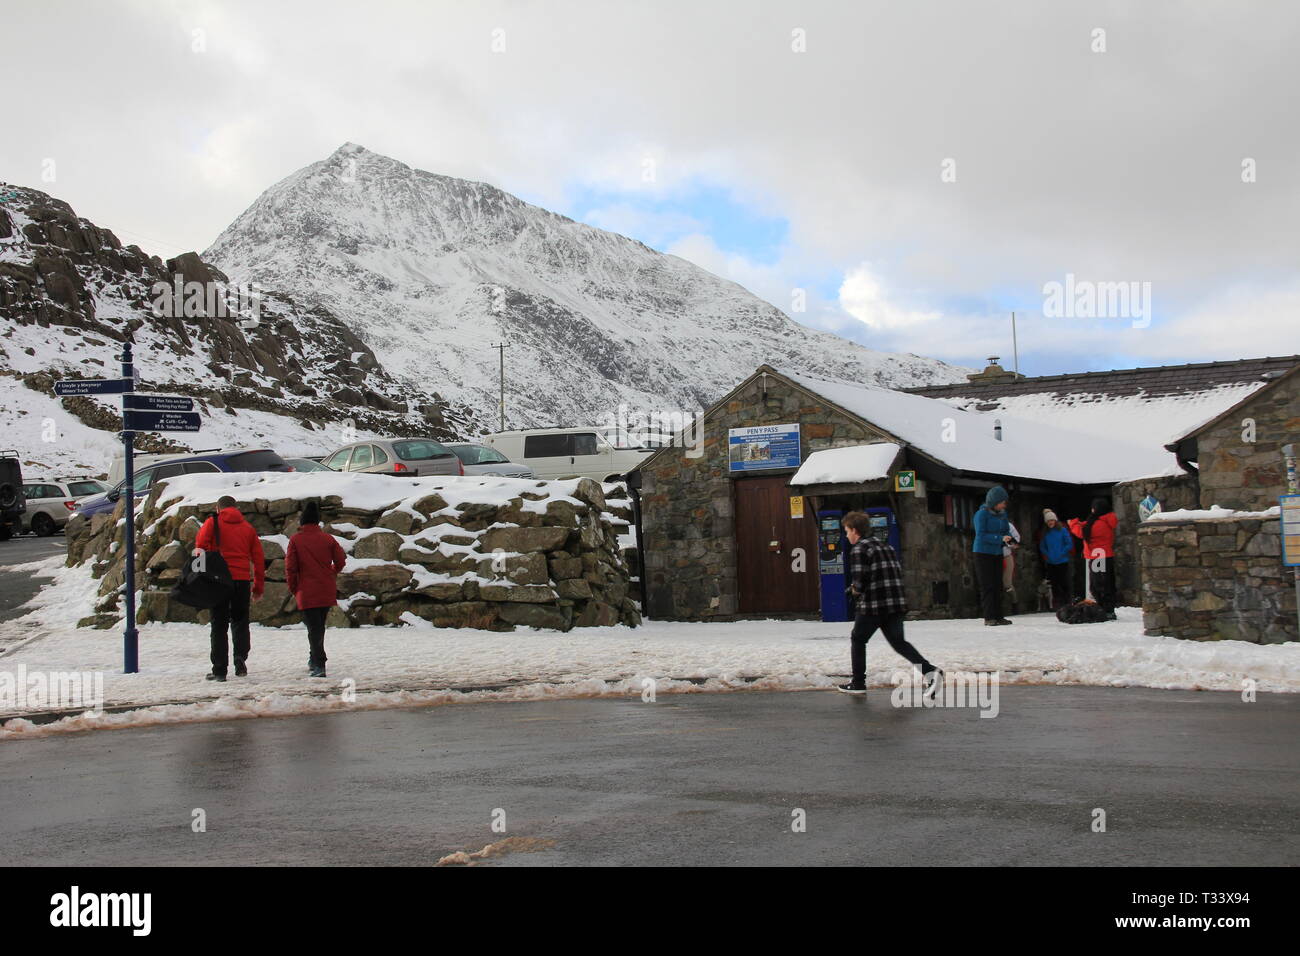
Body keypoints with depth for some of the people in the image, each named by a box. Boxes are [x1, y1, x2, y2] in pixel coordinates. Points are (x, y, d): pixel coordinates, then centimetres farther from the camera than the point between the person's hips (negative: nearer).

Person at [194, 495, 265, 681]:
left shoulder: (212, 523, 6)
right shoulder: (248, 528, 14)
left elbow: (201, 543, -11)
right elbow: (258, 559, 13)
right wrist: (259, 587, 17)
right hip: (242, 580, 2)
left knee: (219, 624, 5)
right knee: (240, 620, 14)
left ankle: (219, 669, 2)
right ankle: (240, 657, -8)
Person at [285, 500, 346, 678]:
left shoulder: (296, 539, -6)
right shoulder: (328, 538, 1)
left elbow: (290, 567, -7)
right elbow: (340, 561, 5)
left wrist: (293, 587, 6)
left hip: (307, 592, -4)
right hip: (327, 591, 4)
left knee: (314, 628, -4)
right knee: (319, 625, 18)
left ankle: (318, 665, -13)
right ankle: (314, 661, 30)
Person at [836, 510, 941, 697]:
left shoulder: (858, 549, -8)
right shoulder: (884, 545, 18)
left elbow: (859, 582, -17)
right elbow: (899, 572, 17)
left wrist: (855, 590, 7)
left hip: (872, 605, -7)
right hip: (896, 603, 7)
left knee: (858, 640, 12)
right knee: (899, 642, 10)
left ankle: (858, 684, 16)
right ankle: (930, 671, -9)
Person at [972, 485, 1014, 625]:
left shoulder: (1002, 514, 6)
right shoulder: (982, 514, -14)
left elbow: (1006, 530, 13)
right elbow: (981, 535, -18)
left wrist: (1009, 539, -10)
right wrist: (1000, 539, -26)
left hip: (997, 553, 6)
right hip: (983, 553, -6)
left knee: (997, 586, 6)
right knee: (987, 586, -7)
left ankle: (998, 616, 9)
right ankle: (989, 617, -7)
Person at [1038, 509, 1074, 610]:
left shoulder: (1062, 530, -4)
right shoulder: (1045, 533, 7)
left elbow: (1070, 544, -5)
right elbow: (1042, 547, 13)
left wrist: (1061, 553, -10)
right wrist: (1047, 555, -1)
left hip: (1063, 562, -3)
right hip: (1051, 563, 3)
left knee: (1064, 583, -1)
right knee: (1054, 584, 6)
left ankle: (1067, 604, 6)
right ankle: (1057, 603, 12)